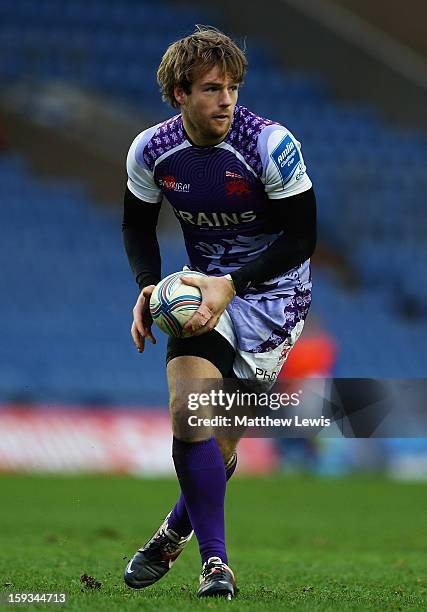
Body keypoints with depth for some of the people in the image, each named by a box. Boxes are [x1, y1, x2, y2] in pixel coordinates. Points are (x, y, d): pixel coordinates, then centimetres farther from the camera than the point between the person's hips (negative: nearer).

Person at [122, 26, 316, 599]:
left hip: (273, 289, -4)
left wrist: (232, 285, -24)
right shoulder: (151, 150, -7)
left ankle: (175, 532, 24)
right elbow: (137, 225, 10)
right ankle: (214, 563, -6)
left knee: (220, 441, -5)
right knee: (187, 413, -16)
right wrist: (148, 287, -7)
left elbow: (301, 237, -15)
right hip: (206, 283, 4)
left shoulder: (271, 145, -20)